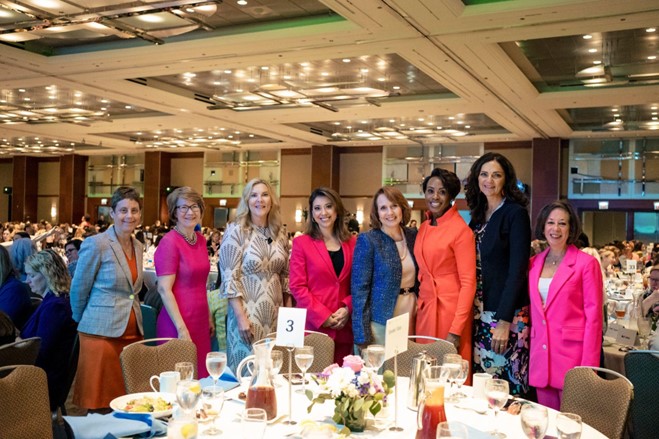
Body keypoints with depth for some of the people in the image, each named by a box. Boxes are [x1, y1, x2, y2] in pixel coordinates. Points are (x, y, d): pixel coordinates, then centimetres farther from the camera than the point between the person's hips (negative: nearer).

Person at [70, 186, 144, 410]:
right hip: (102, 333, -6)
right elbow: (78, 290, -2)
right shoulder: (96, 245, -10)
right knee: (101, 405, 2)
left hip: (132, 332, 6)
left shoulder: (138, 247, 11)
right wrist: (82, 322, 11)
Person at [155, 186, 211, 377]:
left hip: (200, 320, 7)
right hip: (179, 323, -7)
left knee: (201, 377, 12)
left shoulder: (200, 239, 9)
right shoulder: (170, 242, -12)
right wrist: (181, 328, -19)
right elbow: (164, 290, -16)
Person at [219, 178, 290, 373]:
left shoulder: (280, 234, 8)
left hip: (275, 314, 5)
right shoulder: (236, 231, -8)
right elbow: (229, 278, -12)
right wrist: (241, 317, -17)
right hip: (247, 312, -5)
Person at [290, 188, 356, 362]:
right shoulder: (301, 243, 0)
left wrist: (348, 308, -7)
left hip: (343, 326, 3)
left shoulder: (352, 243, 10)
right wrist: (323, 316, -12)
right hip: (313, 325, -3)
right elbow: (297, 286, -5)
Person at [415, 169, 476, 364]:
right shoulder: (423, 228, 9)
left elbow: (468, 282, -14)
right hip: (425, 309, 6)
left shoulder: (461, 230, -12)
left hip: (451, 310, -6)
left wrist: (456, 331, -19)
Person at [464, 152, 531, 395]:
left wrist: (505, 321, -19)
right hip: (480, 312, 6)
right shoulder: (478, 214, 11)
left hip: (507, 313, -6)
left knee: (506, 384, 1)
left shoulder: (515, 213, -9)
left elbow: (518, 269, -15)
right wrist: (472, 310, 6)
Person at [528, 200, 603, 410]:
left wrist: (588, 367, -12)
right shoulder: (534, 263, 9)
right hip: (540, 356, 5)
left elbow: (593, 316, -8)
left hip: (571, 355, -5)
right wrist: (531, 350, 8)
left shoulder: (586, 263, -6)